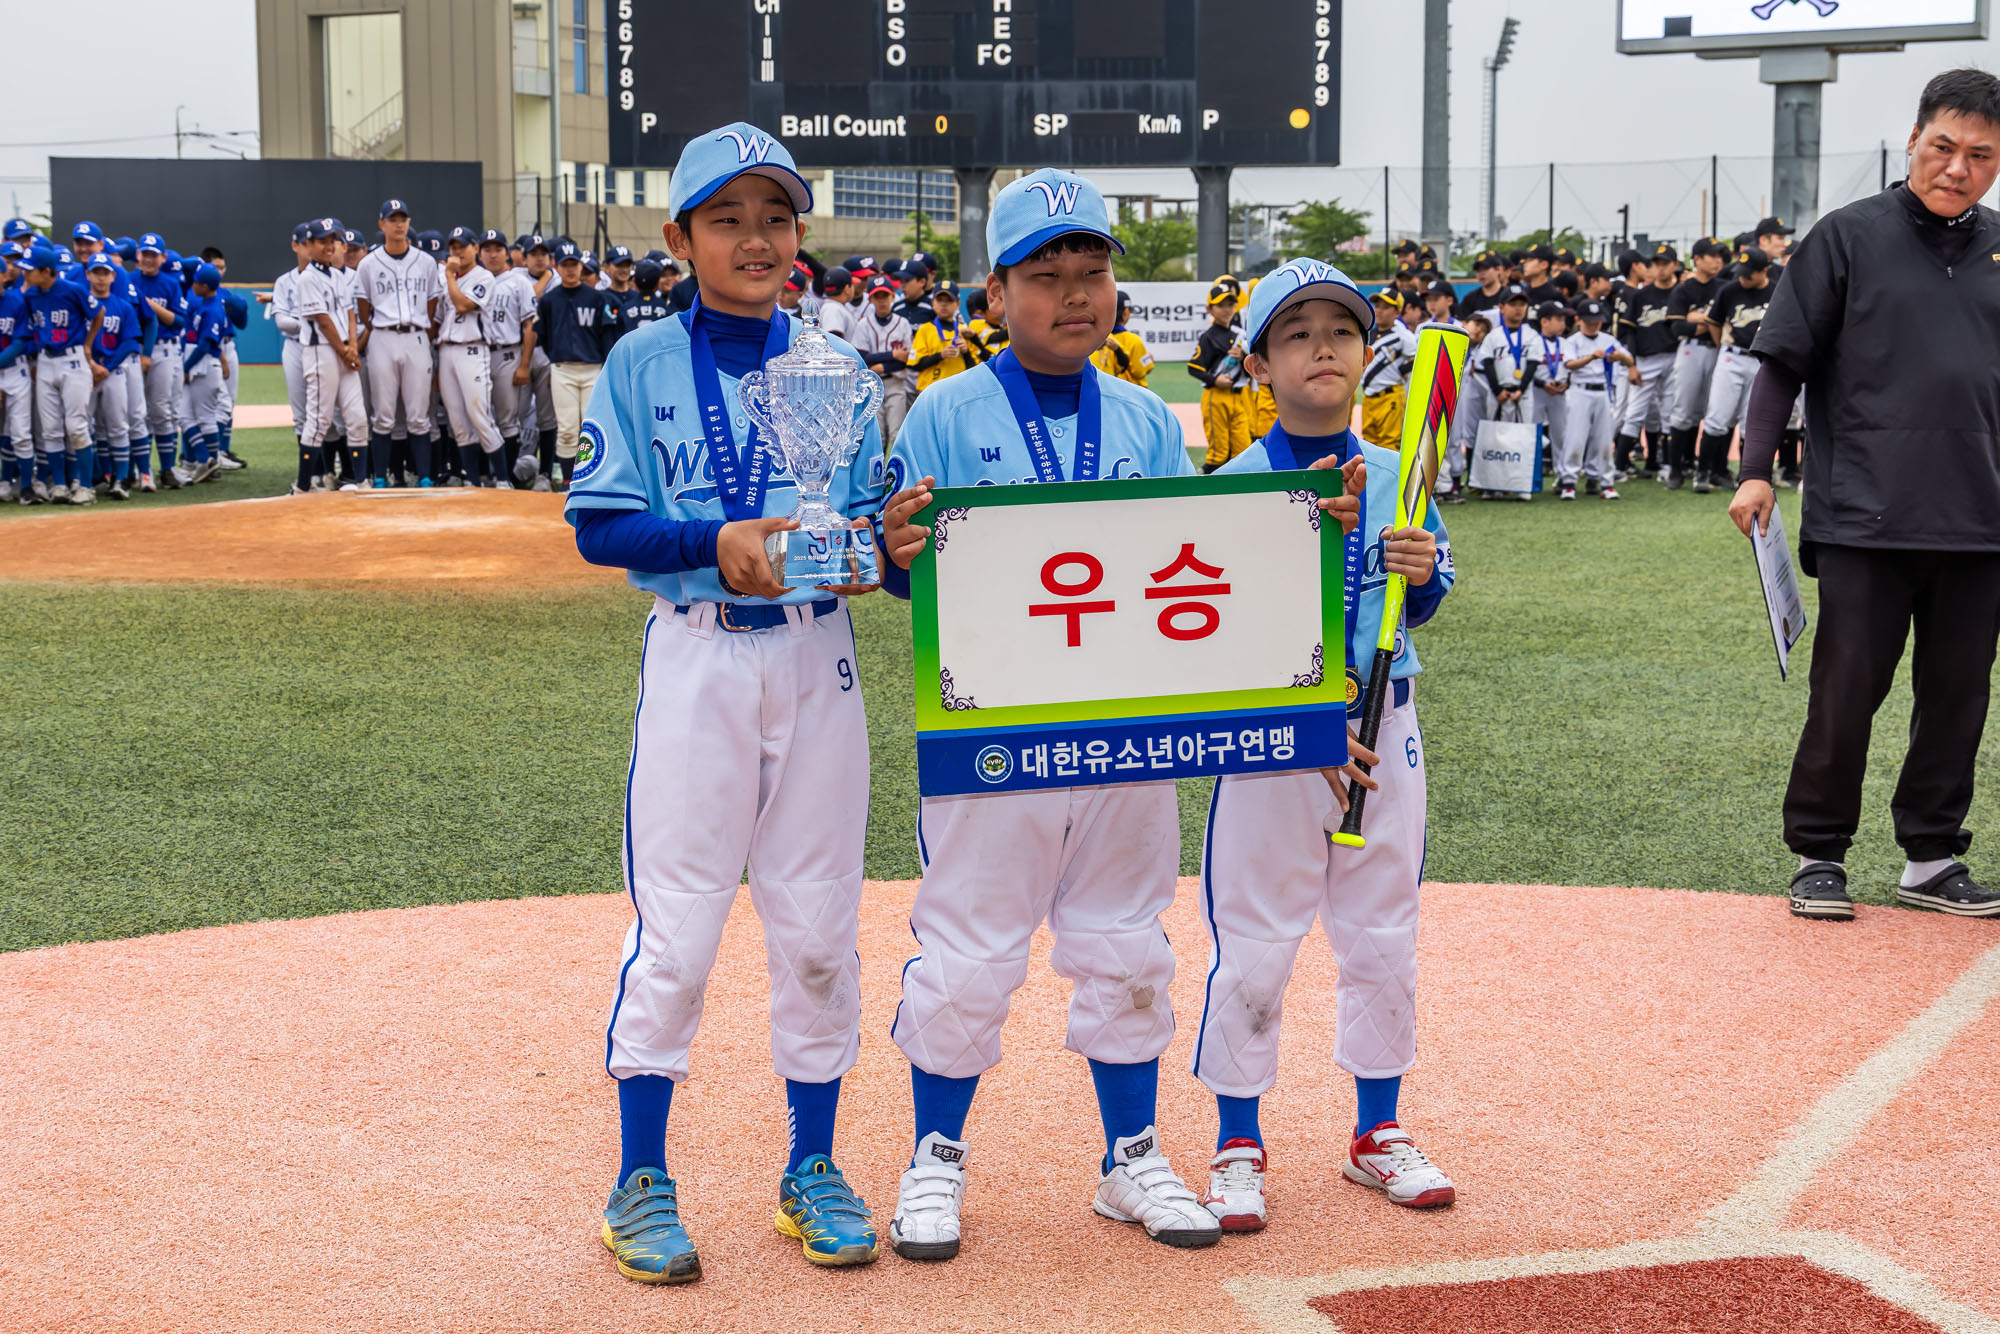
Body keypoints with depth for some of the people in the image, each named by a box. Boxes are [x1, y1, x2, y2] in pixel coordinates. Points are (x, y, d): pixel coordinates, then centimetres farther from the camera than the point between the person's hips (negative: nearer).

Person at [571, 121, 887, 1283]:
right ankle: (642, 1184, 11)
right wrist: (717, 542, -18)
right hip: (698, 656, -3)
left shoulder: (834, 366, 8)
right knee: (677, 928, -2)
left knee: (819, 926, 8)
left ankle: (813, 1170, 21)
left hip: (817, 654, 3)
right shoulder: (644, 364, 0)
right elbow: (600, 524, -4)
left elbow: (869, 513, 8)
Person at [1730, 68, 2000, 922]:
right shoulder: (1849, 237, 0)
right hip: (1865, 520, -4)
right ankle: (1819, 857, 14)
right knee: (1846, 691, 1)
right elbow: (1783, 360, 0)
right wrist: (1756, 470, -8)